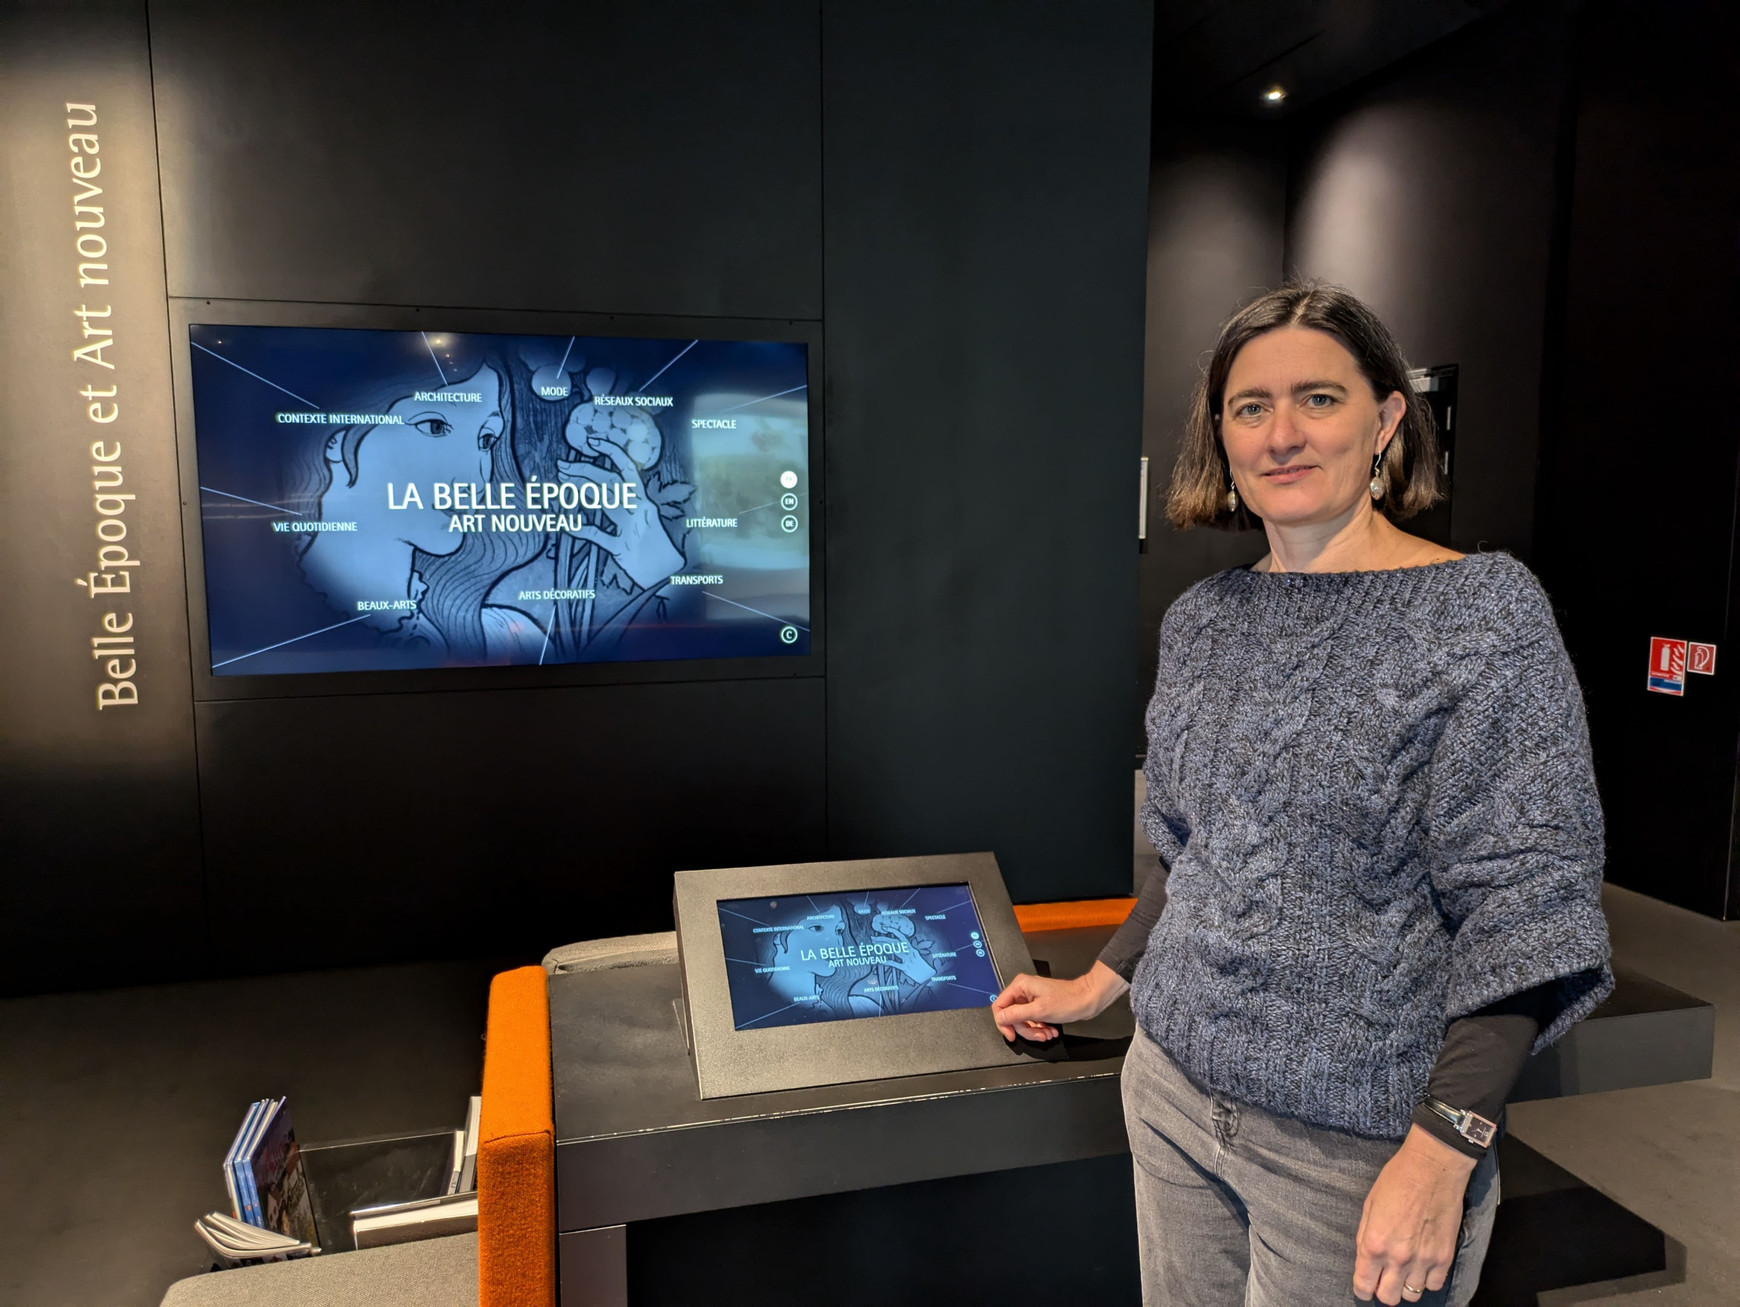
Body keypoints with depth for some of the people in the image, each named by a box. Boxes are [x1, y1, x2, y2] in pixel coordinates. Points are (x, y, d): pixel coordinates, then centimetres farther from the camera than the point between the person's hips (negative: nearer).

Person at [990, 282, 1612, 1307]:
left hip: (1358, 1140, -5)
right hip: (1172, 1086, 5)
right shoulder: (1203, 620, 5)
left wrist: (1444, 1150, -20)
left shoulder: (1485, 612, -12)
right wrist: (1103, 983, 14)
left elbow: (1525, 902, -15)